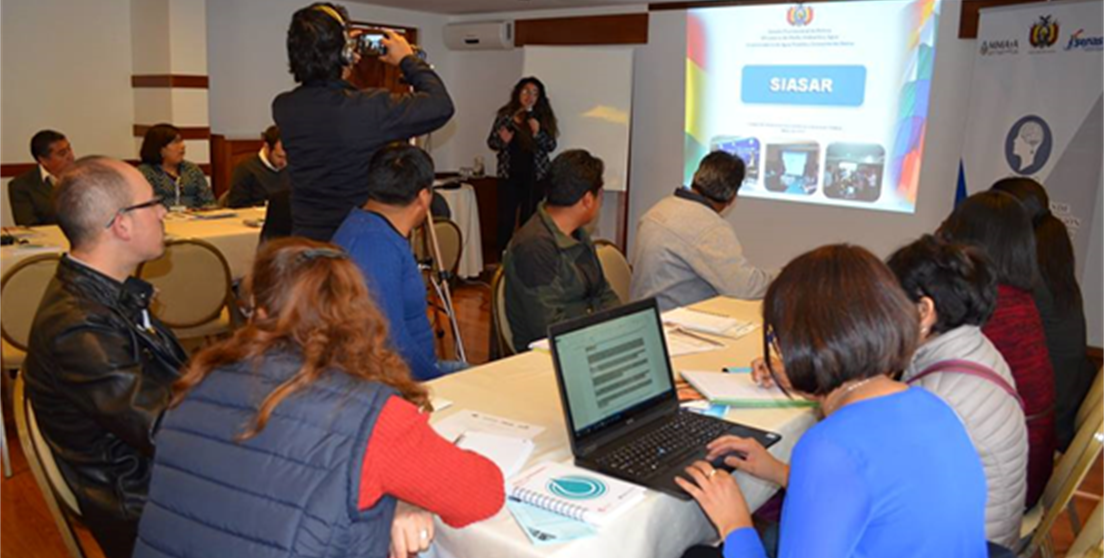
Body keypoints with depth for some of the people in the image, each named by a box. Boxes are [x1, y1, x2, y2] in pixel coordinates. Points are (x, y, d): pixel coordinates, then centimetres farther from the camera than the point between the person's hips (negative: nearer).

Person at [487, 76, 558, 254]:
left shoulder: (543, 117, 6)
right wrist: (502, 140, -15)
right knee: (506, 219, -4)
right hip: (509, 175, 0)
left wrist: (537, 132, -15)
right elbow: (491, 142, 7)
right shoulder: (505, 115, 5)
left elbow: (551, 145, 2)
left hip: (535, 176, 0)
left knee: (529, 219, 0)